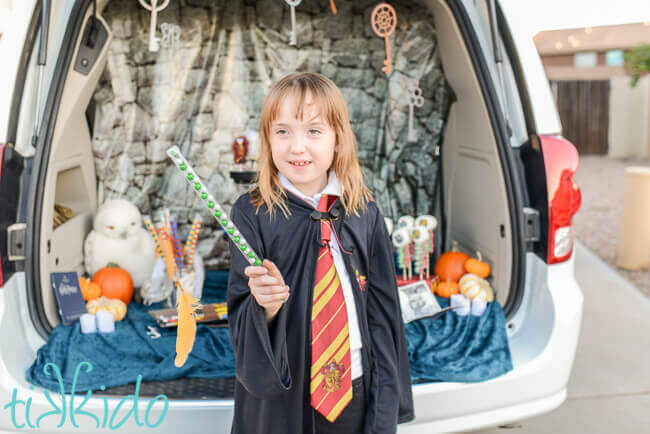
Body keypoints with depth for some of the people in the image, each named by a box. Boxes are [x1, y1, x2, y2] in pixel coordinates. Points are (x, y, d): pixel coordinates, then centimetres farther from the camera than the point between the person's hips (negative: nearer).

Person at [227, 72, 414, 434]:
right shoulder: (252, 214, -10)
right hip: (279, 402, -2)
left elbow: (382, 310, 1)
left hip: (355, 393, 2)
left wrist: (386, 404, 1)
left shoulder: (365, 213, -4)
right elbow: (240, 316, -8)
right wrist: (265, 307, -30)